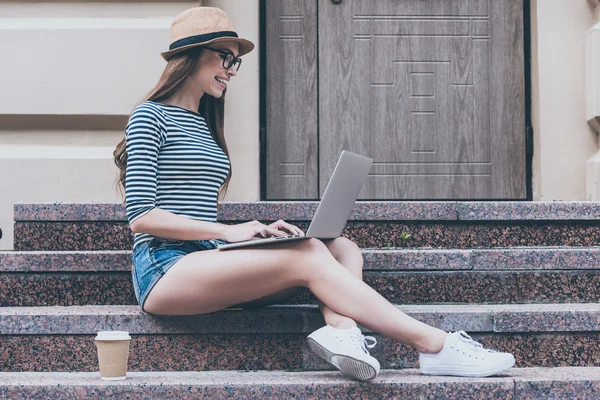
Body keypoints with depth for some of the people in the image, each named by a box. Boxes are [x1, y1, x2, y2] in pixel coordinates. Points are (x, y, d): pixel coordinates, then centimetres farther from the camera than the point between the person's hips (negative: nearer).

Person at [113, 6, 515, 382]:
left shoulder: (203, 124, 23)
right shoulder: (151, 117, -1)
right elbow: (141, 216, -10)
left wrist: (257, 231, 2)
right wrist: (229, 231, -16)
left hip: (208, 264, 8)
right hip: (165, 270, -8)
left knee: (342, 248, -9)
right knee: (307, 256, -26)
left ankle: (341, 329, -41)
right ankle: (435, 345, -30)